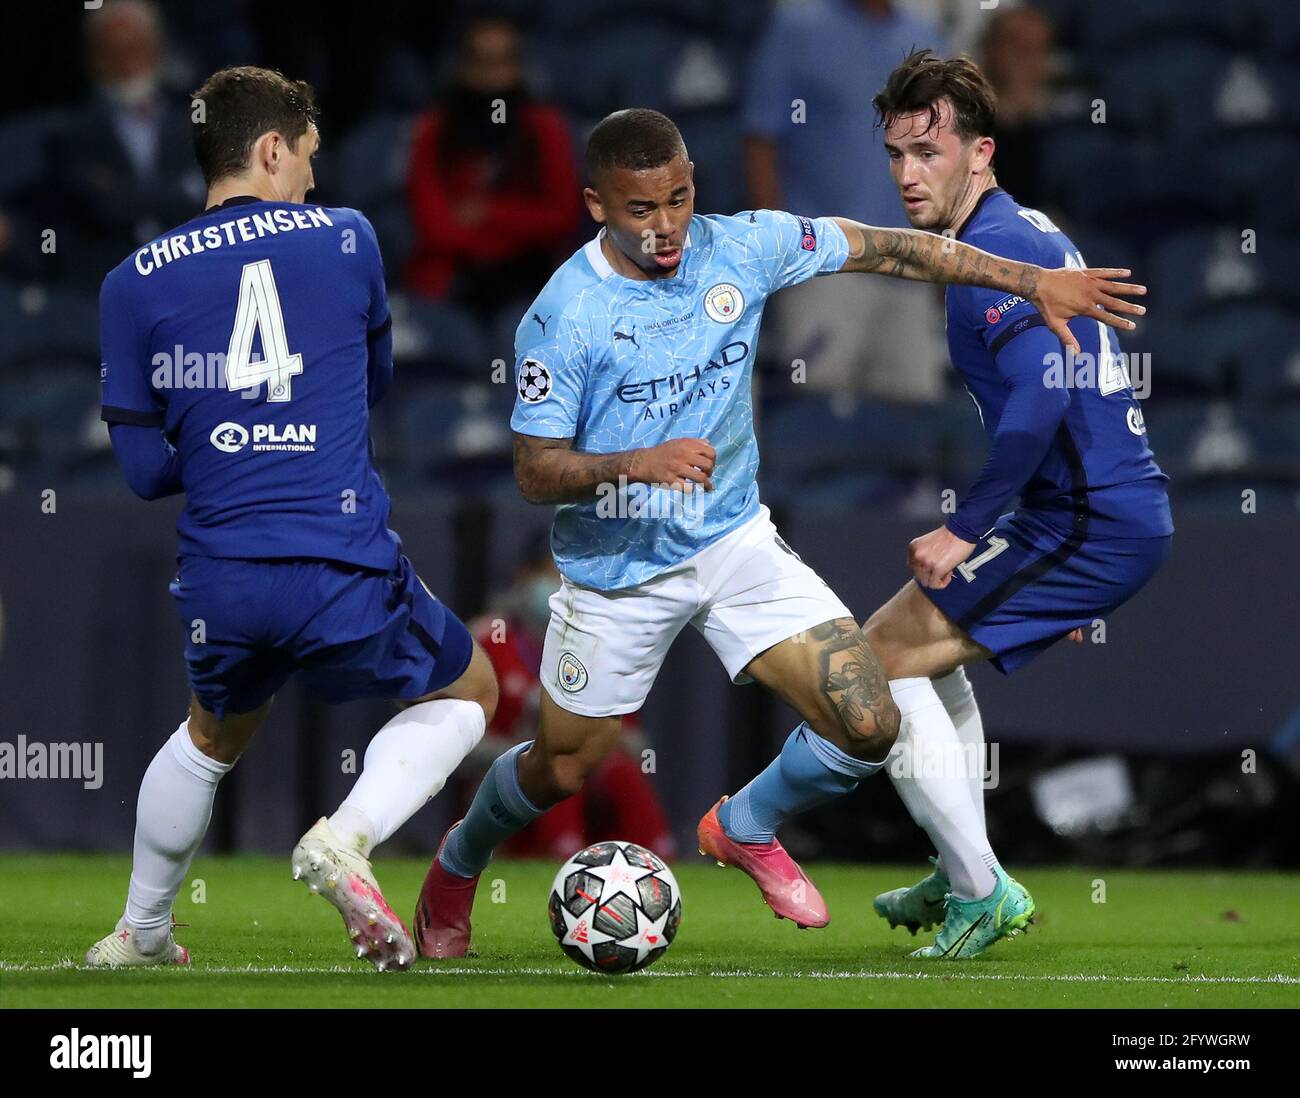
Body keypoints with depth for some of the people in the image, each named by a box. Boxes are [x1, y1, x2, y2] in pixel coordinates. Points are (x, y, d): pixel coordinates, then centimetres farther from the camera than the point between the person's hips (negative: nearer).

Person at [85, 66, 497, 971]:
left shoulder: (136, 284, 4)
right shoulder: (346, 240, 3)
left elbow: (143, 469, 6)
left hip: (222, 586, 3)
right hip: (346, 572, -3)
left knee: (214, 737, 32)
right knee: (466, 694, 22)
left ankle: (139, 934, 41)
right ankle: (346, 838, -3)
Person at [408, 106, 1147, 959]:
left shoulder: (742, 249, -11)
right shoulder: (563, 316, -20)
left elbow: (886, 249, -1)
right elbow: (535, 473, -17)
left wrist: (1033, 281, -3)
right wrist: (637, 463, -36)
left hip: (733, 539, 3)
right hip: (616, 568, -3)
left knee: (869, 727, -10)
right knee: (564, 769, 11)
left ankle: (746, 828, 21)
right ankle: (457, 865, 46)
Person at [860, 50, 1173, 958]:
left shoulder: (991, 245, -15)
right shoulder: (1027, 232, 18)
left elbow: (1041, 396, -28)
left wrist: (965, 529, -20)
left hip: (1090, 521, -11)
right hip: (1131, 514, 11)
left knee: (883, 654, -6)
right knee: (932, 642, 29)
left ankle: (982, 891, -5)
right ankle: (962, 879, 31)